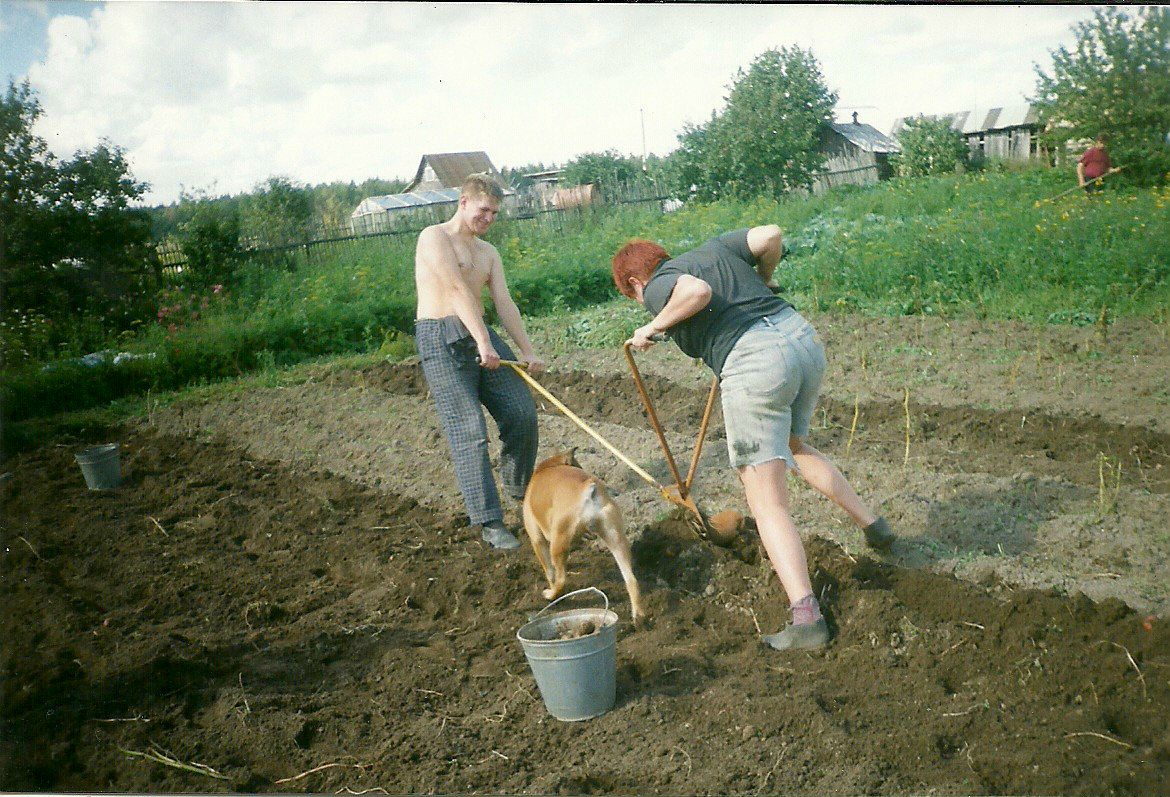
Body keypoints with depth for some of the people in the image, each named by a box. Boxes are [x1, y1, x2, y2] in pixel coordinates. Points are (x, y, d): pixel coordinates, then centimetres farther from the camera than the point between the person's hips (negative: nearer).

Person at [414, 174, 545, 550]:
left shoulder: (488, 253, 19)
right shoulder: (434, 237, -4)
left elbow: (504, 303, 10)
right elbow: (459, 290, -14)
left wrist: (527, 350, -1)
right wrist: (484, 344, -22)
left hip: (480, 334, 7)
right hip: (441, 338, -7)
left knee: (522, 412, 2)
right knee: (468, 430, -11)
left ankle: (518, 486, 27)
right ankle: (488, 522, -6)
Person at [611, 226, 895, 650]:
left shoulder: (657, 286, 4)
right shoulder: (715, 247, 23)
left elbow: (698, 291, -17)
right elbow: (771, 234, 15)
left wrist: (653, 328, -4)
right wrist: (762, 282, 30)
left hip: (754, 365, -8)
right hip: (803, 338, 8)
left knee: (768, 502, -2)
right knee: (794, 444, 34)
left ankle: (806, 619, -10)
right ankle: (873, 524, 36)